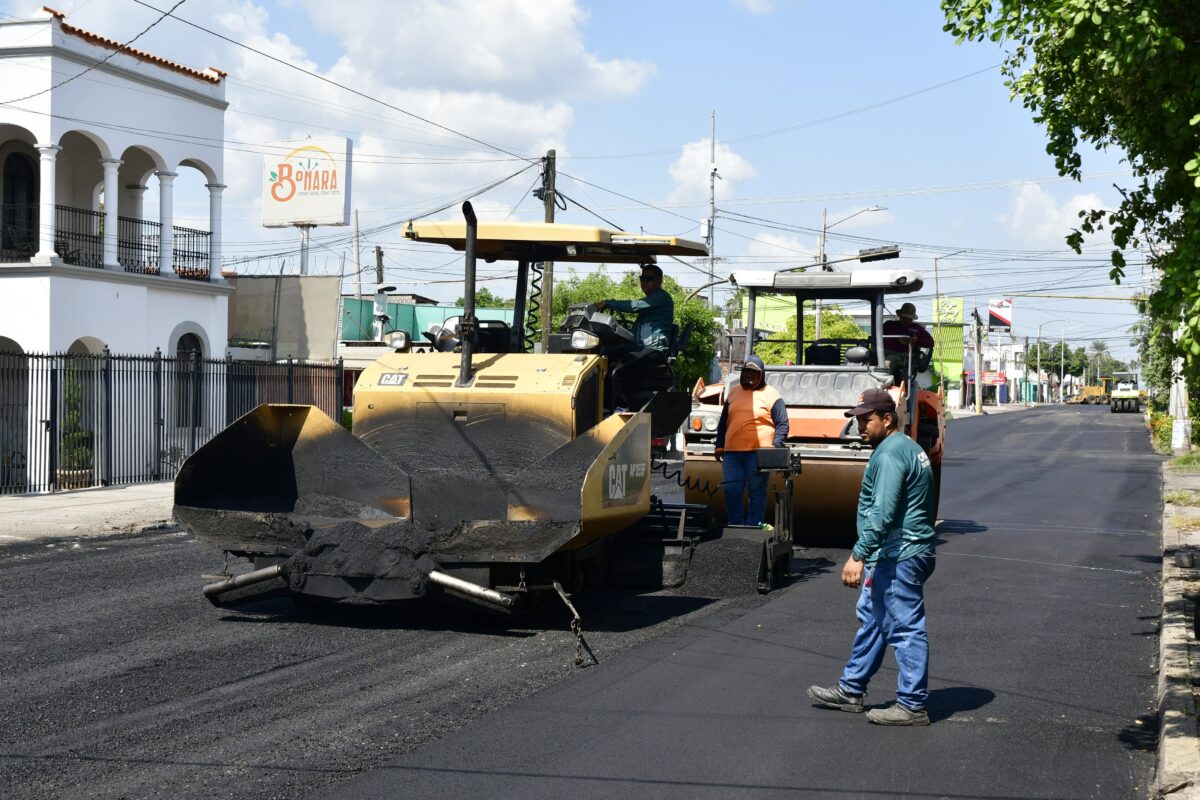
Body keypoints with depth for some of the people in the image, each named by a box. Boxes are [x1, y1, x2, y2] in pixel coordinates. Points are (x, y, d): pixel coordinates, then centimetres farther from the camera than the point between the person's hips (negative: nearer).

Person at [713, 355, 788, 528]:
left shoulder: (771, 395, 3)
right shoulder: (734, 392, 16)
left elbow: (782, 424, 1)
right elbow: (723, 421, 22)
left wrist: (776, 446, -11)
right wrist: (719, 446, 16)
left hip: (758, 453, -4)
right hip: (732, 452, 4)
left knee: (757, 492, -1)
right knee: (731, 491, 1)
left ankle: (753, 528, 3)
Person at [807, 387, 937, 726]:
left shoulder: (890, 454, -17)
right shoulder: (908, 448, 17)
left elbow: (883, 512, -26)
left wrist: (859, 555, -27)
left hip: (897, 557, -11)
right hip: (897, 556, 11)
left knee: (905, 629, -5)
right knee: (870, 620, 17)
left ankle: (912, 705, 0)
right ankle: (850, 691, 26)